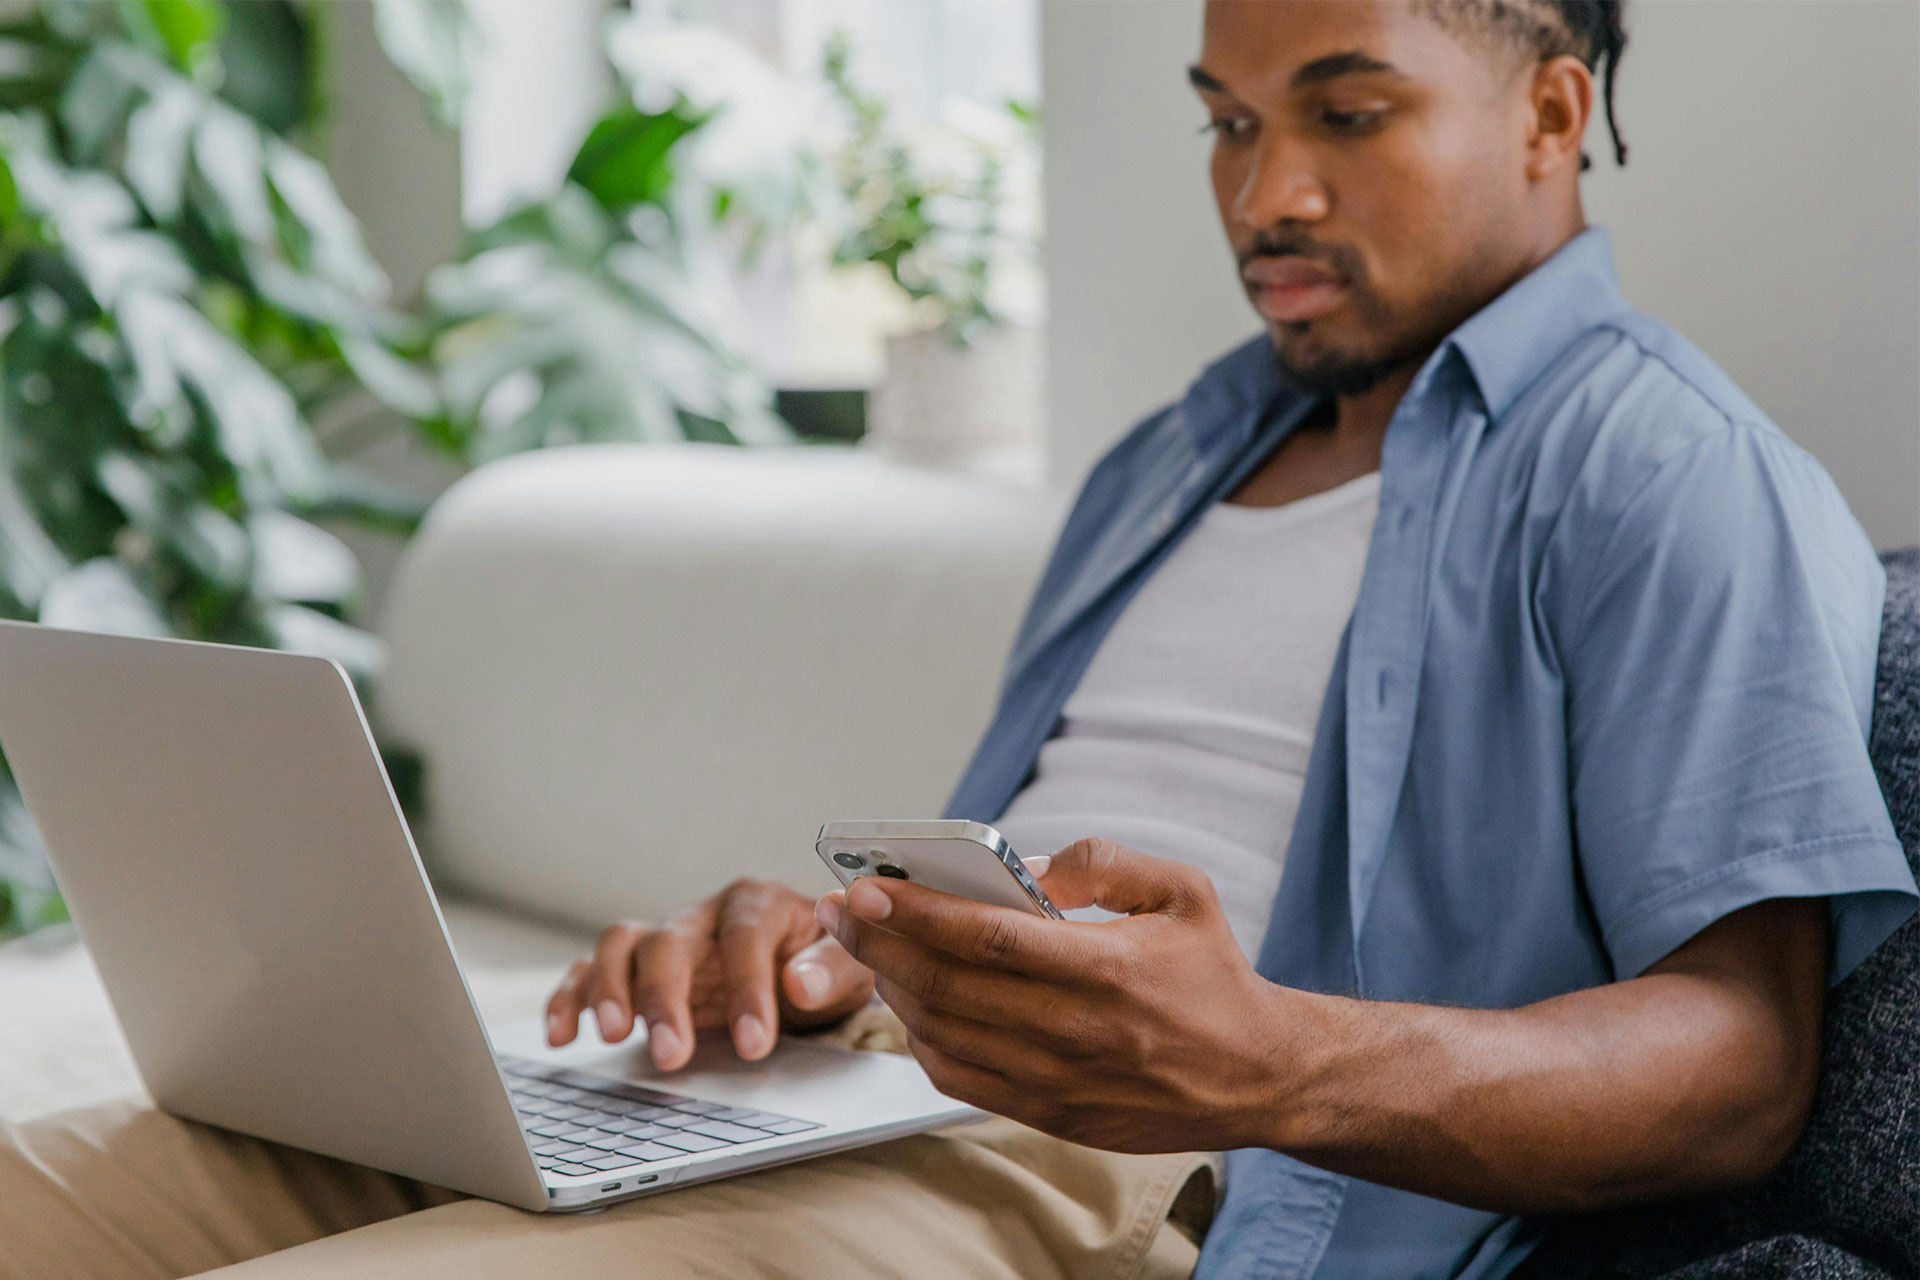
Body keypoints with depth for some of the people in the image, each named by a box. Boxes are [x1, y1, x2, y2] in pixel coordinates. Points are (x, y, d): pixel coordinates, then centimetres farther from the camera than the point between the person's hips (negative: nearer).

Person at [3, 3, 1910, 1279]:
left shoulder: (1665, 470, 2)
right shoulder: (1166, 463, 29)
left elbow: (1743, 1058, -11)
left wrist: (1271, 1064, -30)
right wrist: (817, 939, 3)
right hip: (857, 1083, 8)